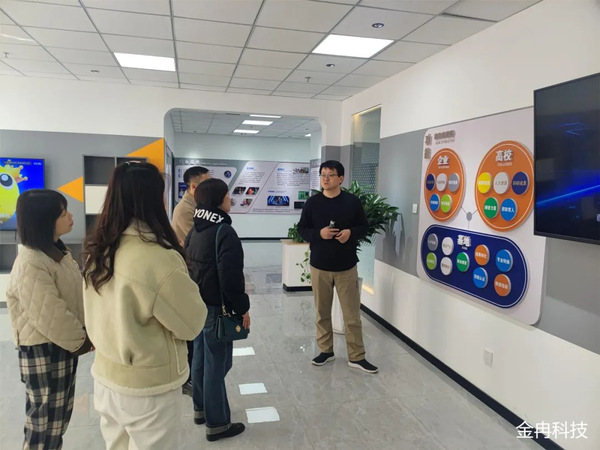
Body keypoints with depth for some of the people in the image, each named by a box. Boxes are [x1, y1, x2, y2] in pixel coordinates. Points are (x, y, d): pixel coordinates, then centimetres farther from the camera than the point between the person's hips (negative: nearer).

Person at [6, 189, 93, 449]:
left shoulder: (57, 251, 8)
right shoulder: (31, 264, -24)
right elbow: (49, 316, -25)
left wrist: (81, 335, 12)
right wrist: (81, 340, -13)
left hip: (64, 345, 9)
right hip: (44, 351, -9)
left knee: (58, 418, 22)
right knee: (45, 424, 6)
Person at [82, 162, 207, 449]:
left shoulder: (99, 252, -5)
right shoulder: (159, 259, -28)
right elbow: (192, 324, -17)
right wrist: (183, 286, 0)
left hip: (106, 378, 7)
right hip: (147, 389, -6)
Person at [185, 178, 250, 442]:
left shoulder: (194, 230, 7)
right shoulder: (224, 232, -20)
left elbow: (189, 268, 13)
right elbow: (230, 278, -23)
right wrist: (242, 308, -13)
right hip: (216, 308, -9)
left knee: (200, 358, 20)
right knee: (216, 364, 2)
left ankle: (200, 409, 36)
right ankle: (217, 424, 15)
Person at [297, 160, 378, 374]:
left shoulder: (352, 201, -2)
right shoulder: (312, 202, -1)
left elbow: (364, 226, 5)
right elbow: (302, 229, 3)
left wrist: (351, 232, -16)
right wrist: (319, 233, -16)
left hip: (347, 267, -1)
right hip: (319, 266, 1)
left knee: (352, 314, 4)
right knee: (322, 312, 13)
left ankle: (356, 356, 17)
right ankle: (325, 350, 30)